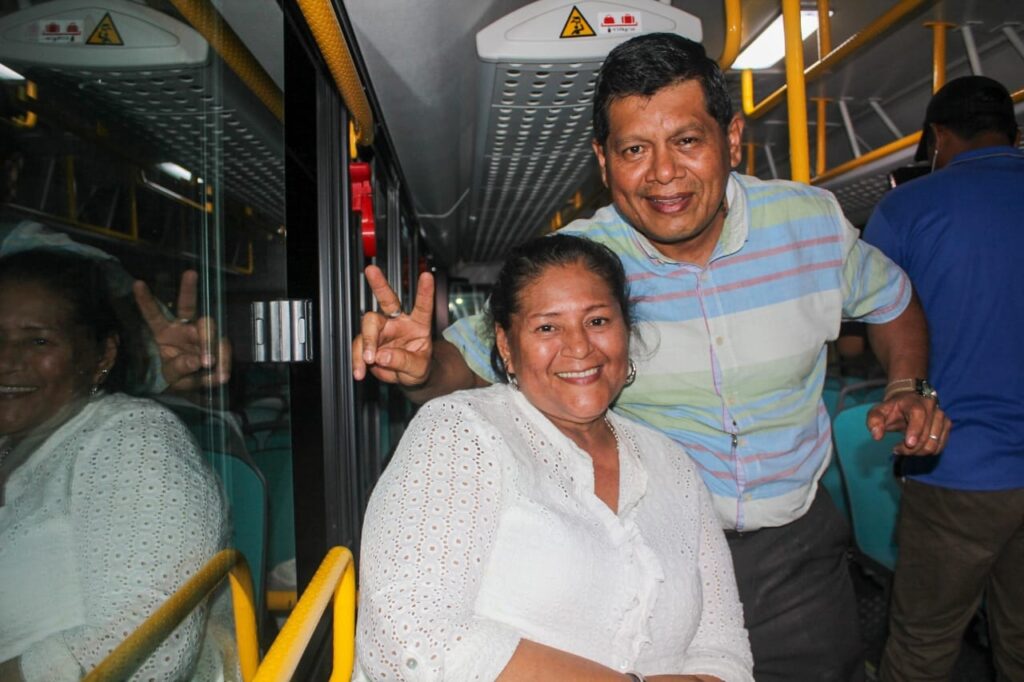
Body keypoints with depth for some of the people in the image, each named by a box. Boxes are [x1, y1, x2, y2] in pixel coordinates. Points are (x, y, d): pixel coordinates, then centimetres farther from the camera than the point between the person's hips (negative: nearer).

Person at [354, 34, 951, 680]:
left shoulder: (813, 221, -9)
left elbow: (891, 301, 10)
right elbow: (471, 358, -10)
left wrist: (910, 391, -5)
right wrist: (424, 367, -32)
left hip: (796, 547, 3)